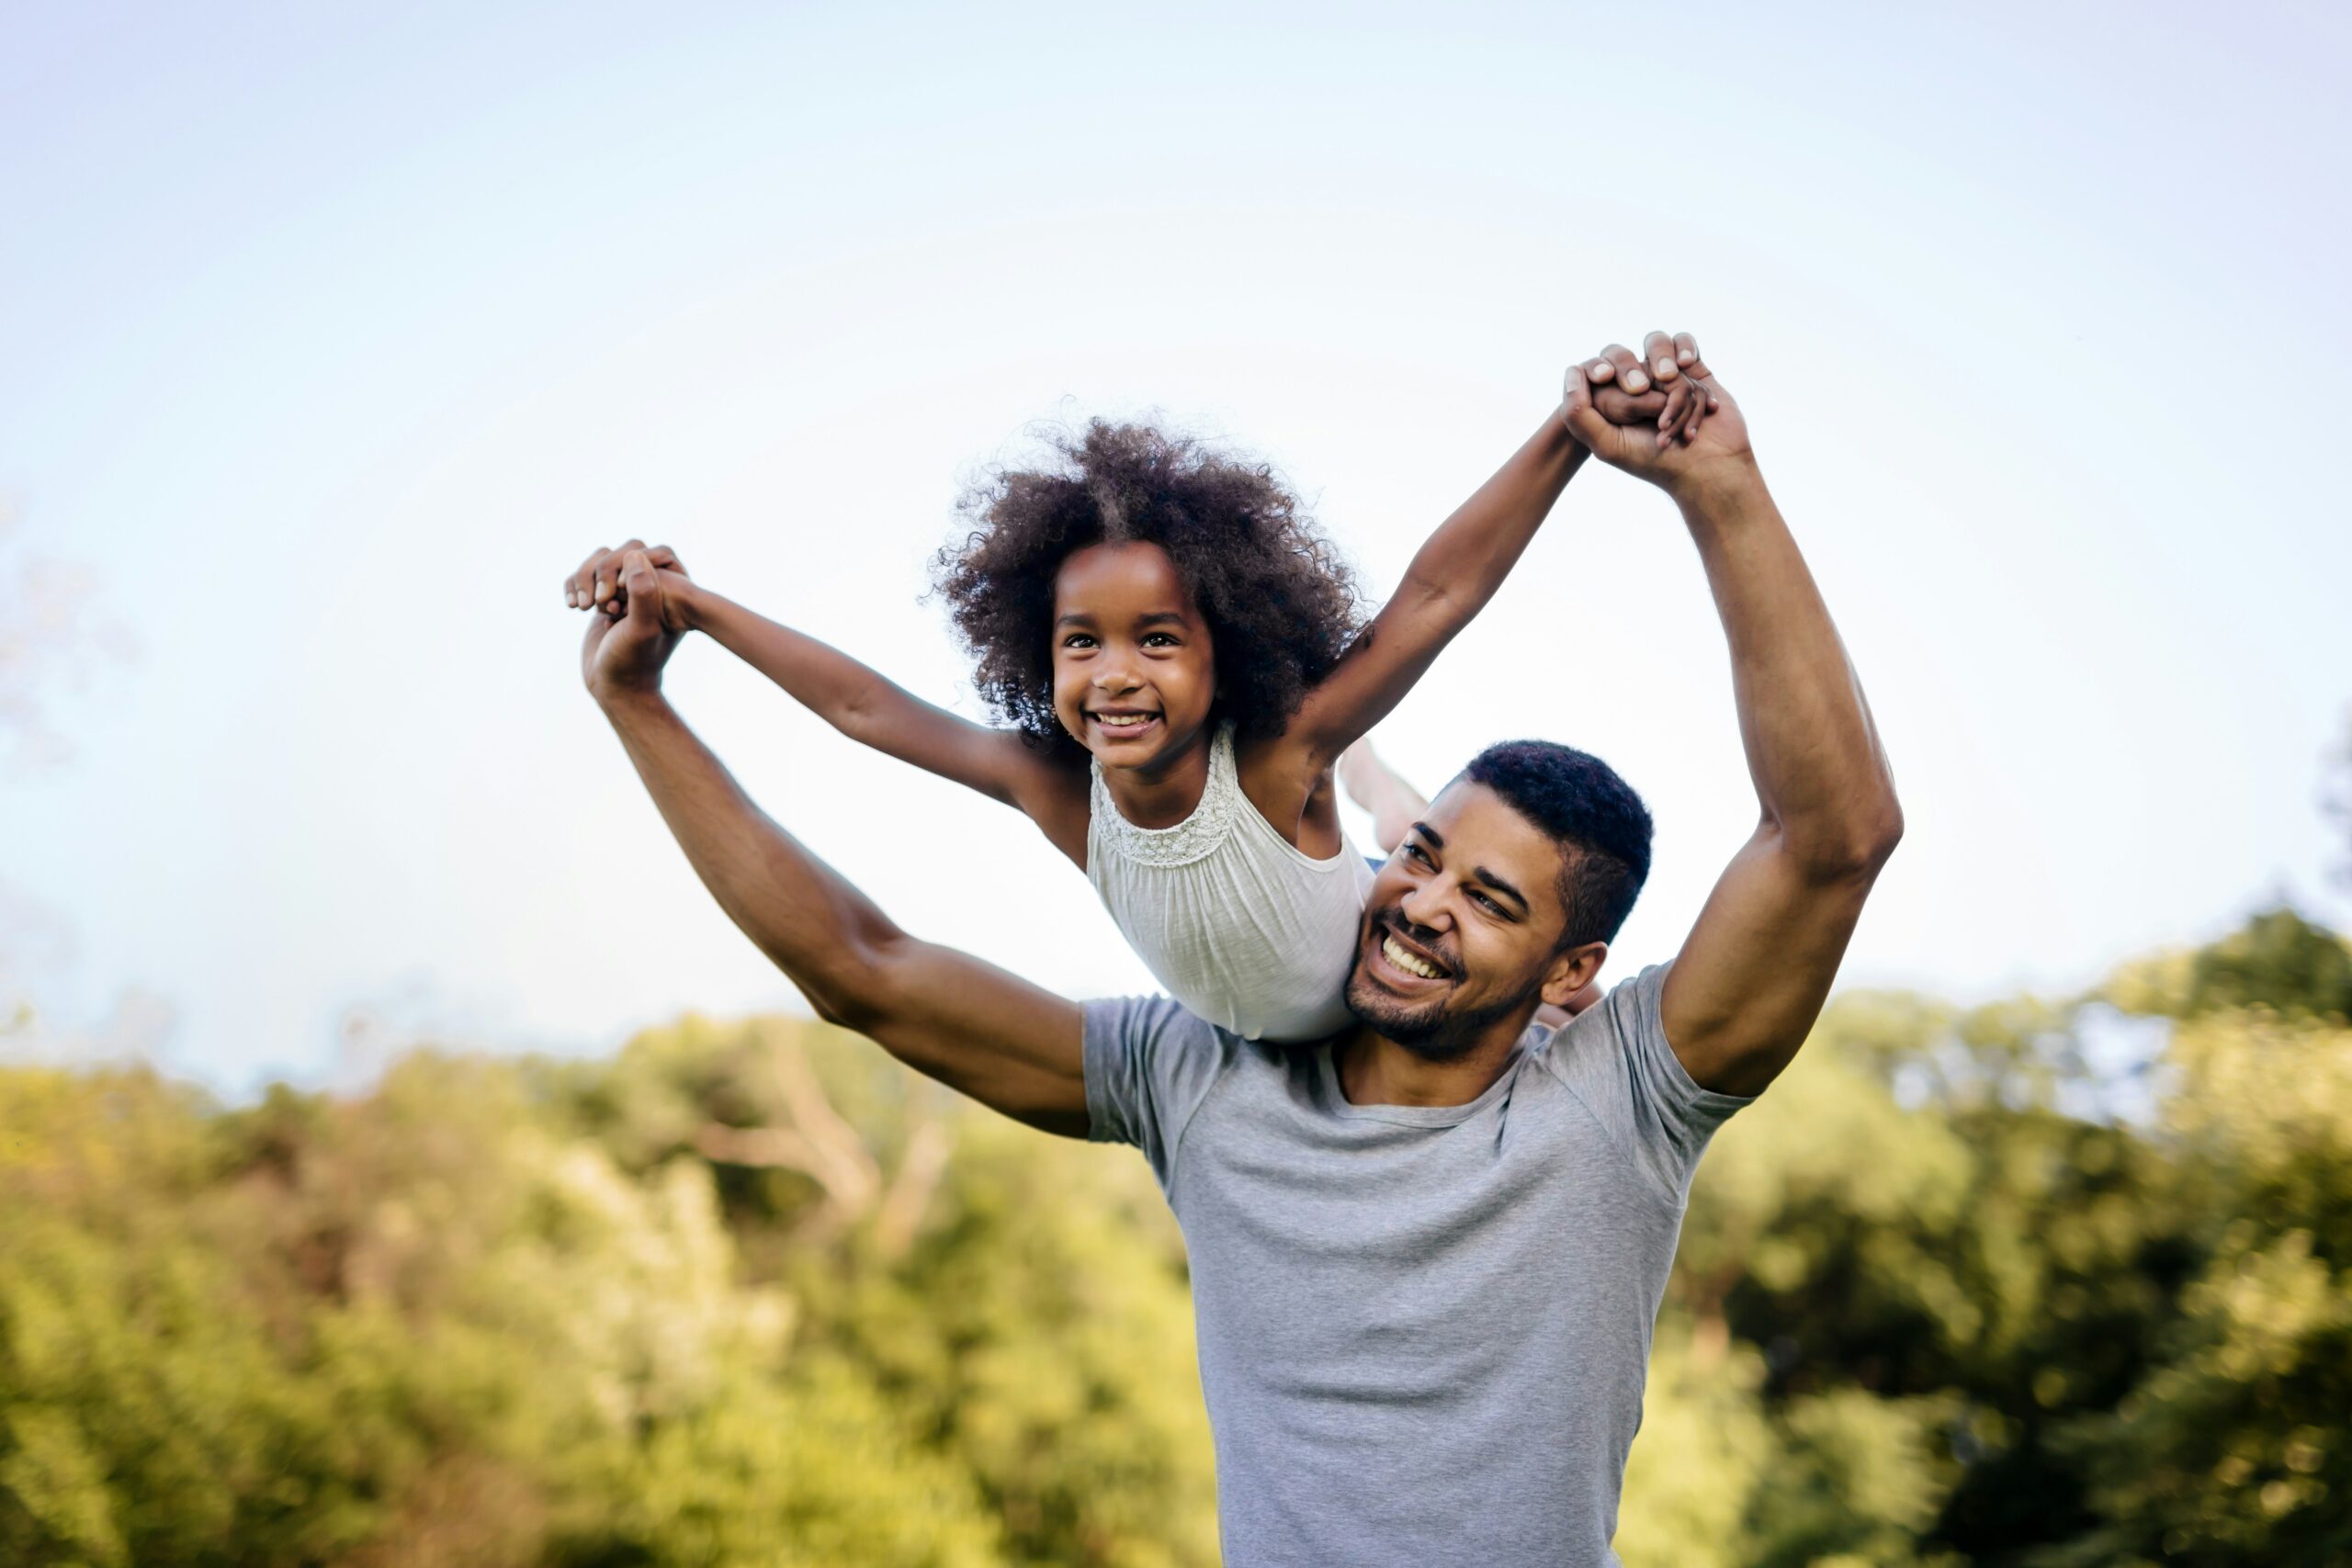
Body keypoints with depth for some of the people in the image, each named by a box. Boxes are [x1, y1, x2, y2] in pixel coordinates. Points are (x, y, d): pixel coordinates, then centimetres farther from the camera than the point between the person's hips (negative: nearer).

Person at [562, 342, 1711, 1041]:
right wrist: (688, 605, -23)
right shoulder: (1057, 790, -31)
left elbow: (1435, 596, -48)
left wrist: (1573, 433, -59)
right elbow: (869, 708, -21)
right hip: (1261, 1064, 5)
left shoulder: (1276, 759, -42)